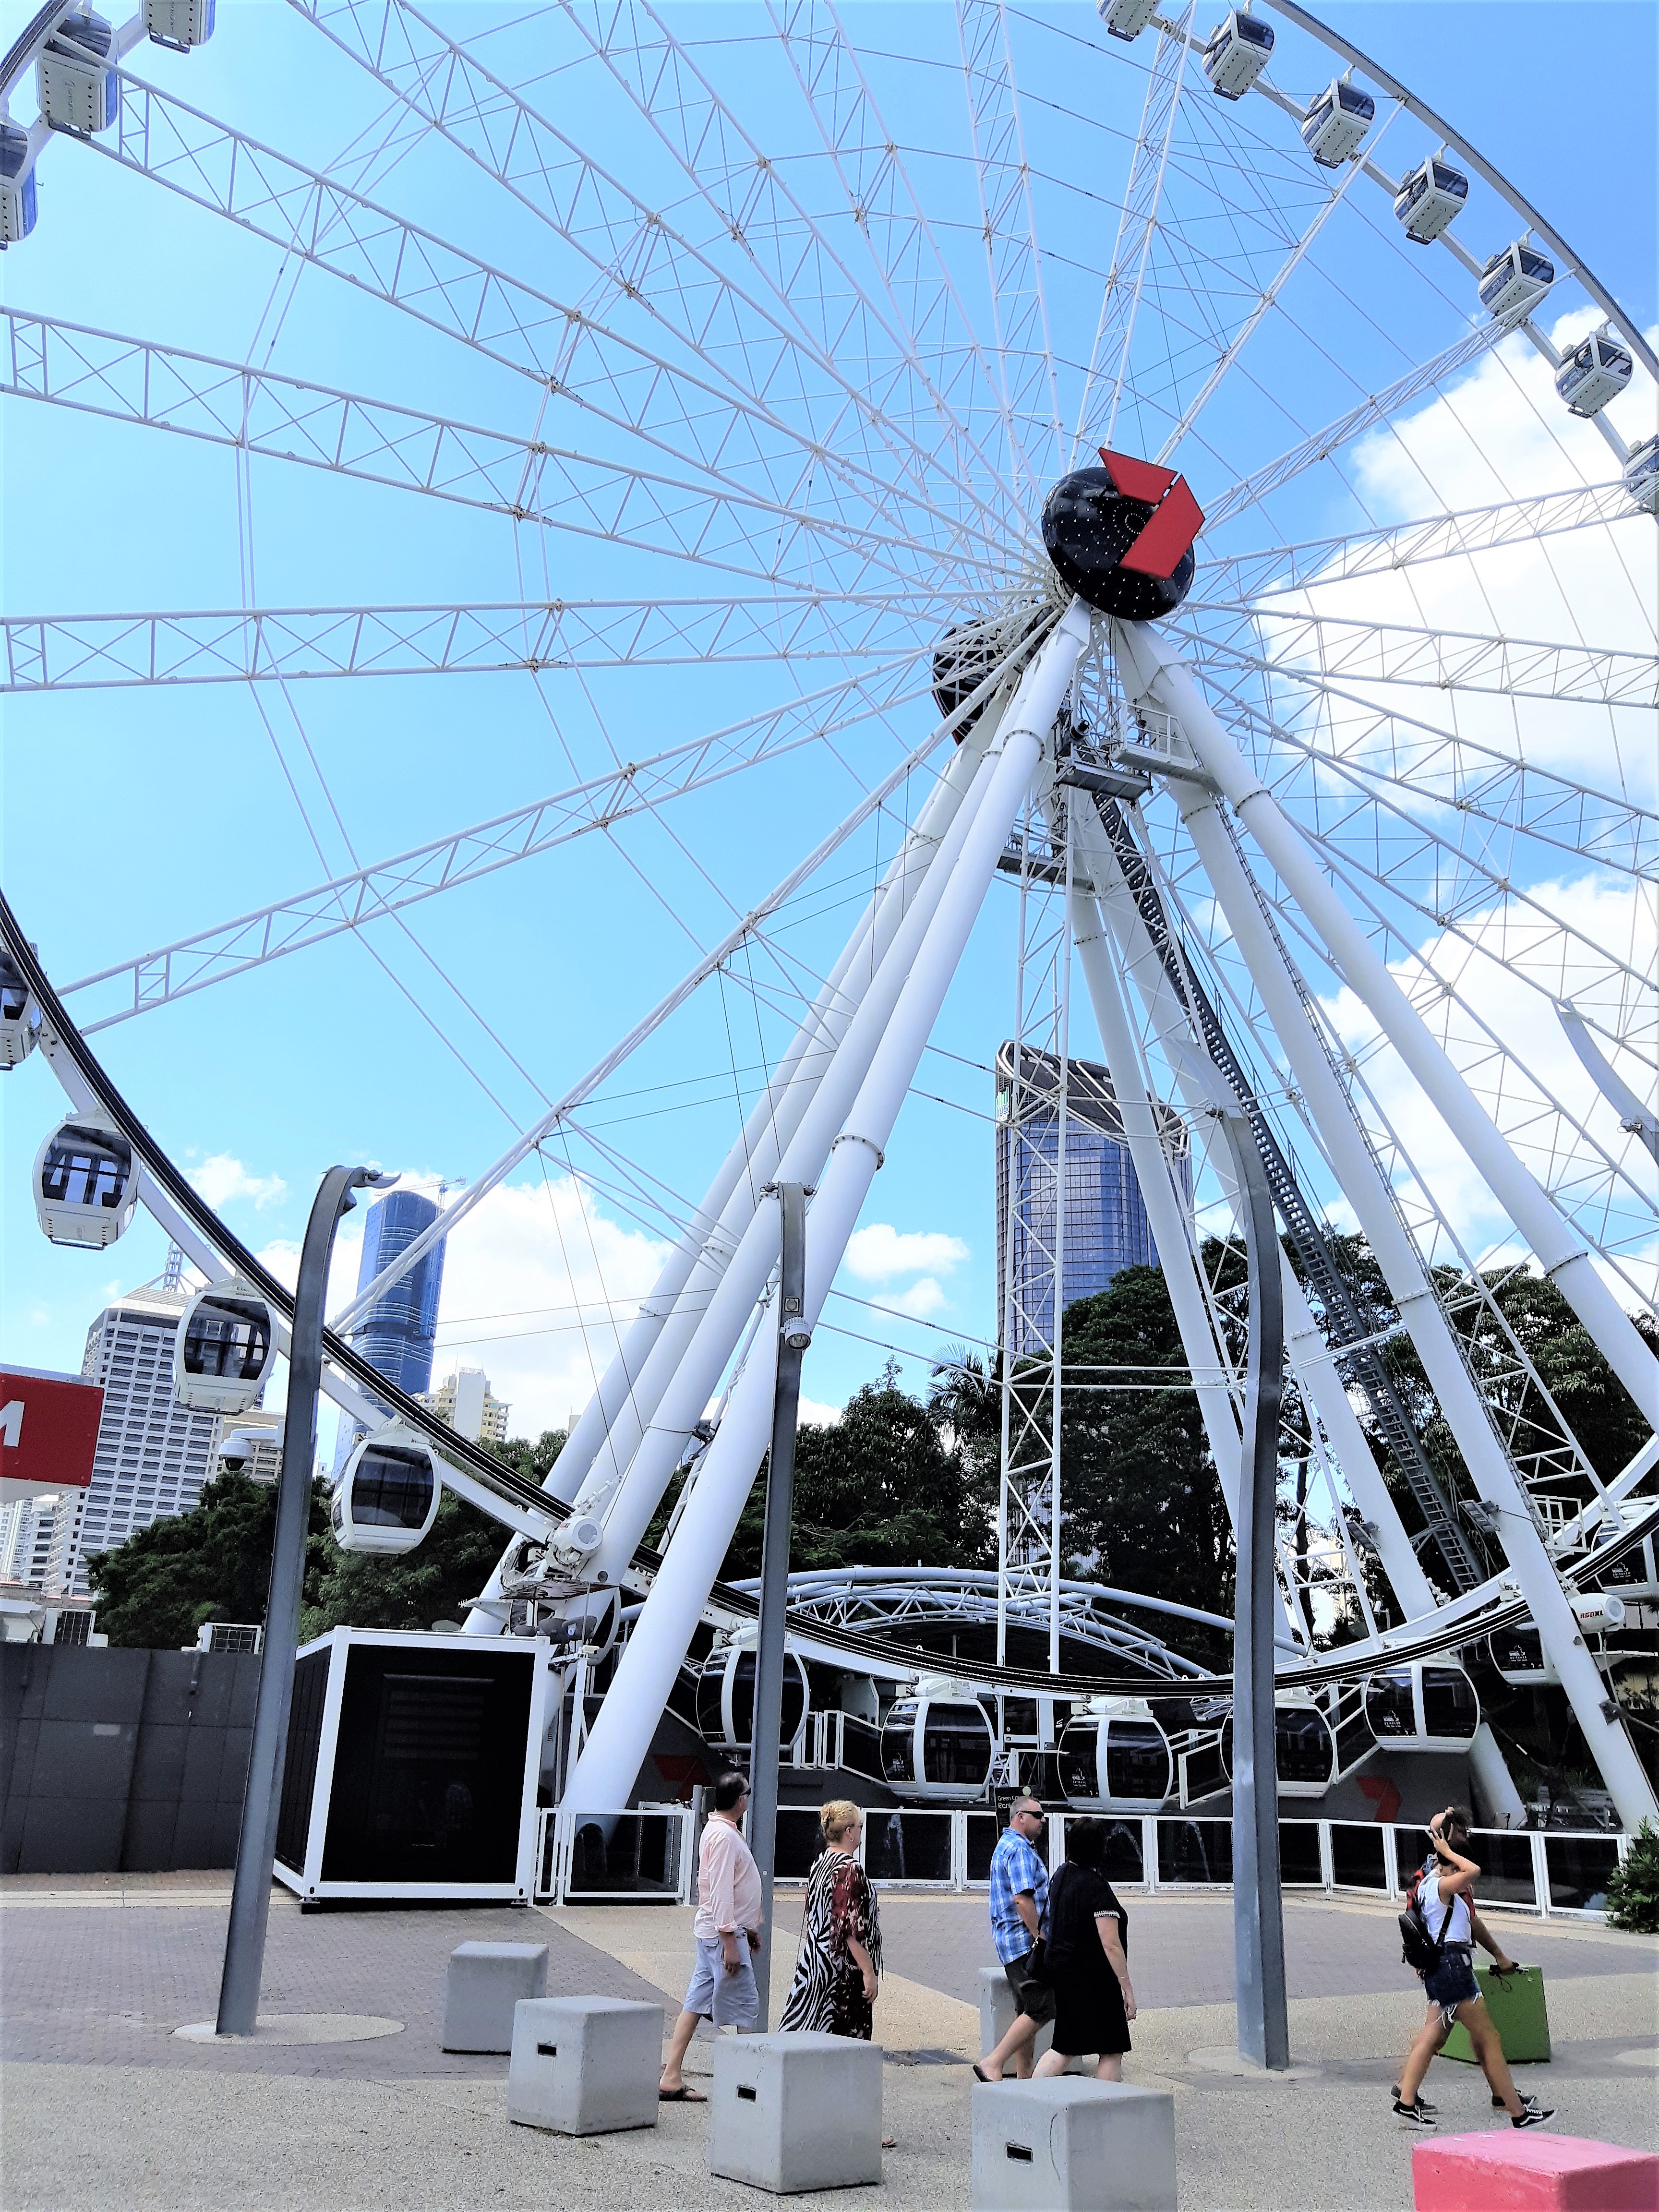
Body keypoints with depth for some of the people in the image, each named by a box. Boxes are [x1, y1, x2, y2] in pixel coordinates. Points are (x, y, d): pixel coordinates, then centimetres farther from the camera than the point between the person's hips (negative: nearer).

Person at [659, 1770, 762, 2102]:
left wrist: (749, 1927, 26)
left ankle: (672, 2080, 12)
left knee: (697, 2002, 10)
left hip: (712, 1931, 10)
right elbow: (721, 1891, -22)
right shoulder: (725, 1835, -17)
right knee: (743, 2006, -4)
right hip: (724, 1932, -10)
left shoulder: (721, 1830, 16)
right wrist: (729, 1940, -23)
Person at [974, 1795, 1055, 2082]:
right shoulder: (1019, 1849, -15)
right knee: (1041, 2009, -12)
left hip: (1011, 1942, 11)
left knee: (1027, 2011, 13)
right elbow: (1022, 1899, -24)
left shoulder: (1007, 1845, 20)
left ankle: (1024, 2078, 16)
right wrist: (1041, 1938, -20)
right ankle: (993, 2064, -12)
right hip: (1025, 1942, -11)